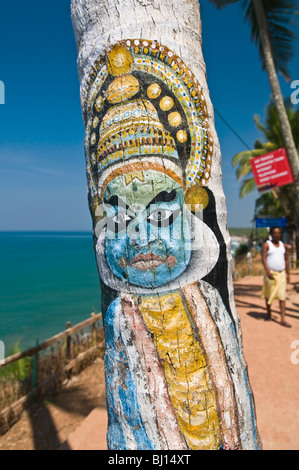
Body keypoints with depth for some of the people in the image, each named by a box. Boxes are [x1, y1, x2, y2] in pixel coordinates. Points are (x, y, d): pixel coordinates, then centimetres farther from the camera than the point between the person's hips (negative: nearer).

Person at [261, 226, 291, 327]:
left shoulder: (283, 245, 12)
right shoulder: (266, 245, -2)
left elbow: (286, 260, 16)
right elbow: (264, 258, -11)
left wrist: (288, 273, 13)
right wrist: (267, 271, -22)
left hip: (281, 274, 3)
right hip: (271, 273, -3)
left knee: (282, 296, -3)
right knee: (269, 294, 9)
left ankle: (283, 319, -3)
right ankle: (268, 313, 30)